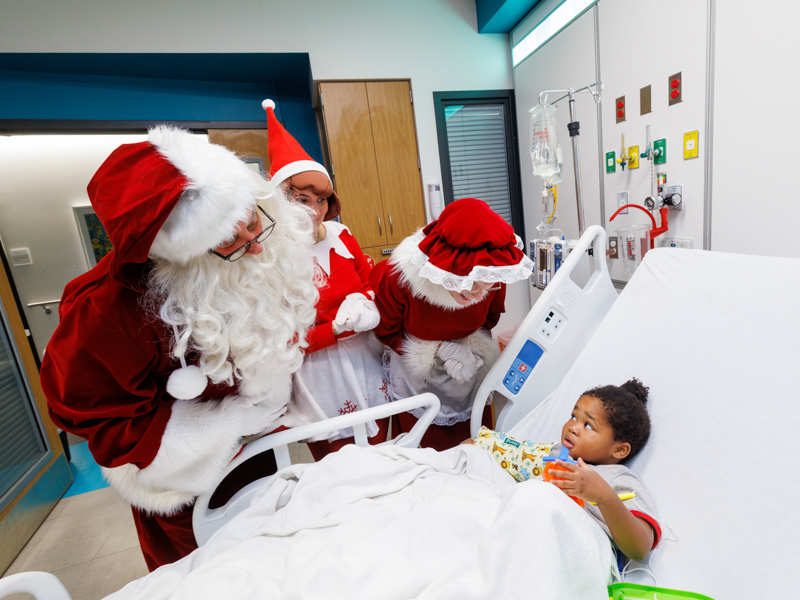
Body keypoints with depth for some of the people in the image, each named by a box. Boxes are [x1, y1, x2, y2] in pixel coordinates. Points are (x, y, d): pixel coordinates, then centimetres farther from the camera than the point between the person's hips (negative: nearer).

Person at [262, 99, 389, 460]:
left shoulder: (339, 236, 0)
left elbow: (373, 284, 9)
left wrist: (364, 304, -12)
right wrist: (341, 327, -22)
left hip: (368, 366, 5)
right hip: (320, 380, -4)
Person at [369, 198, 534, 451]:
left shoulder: (494, 276, -22)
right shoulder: (395, 278, -32)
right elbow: (387, 332, -14)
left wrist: (473, 346, -17)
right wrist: (440, 351, -22)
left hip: (470, 376, 3)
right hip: (417, 383, -2)